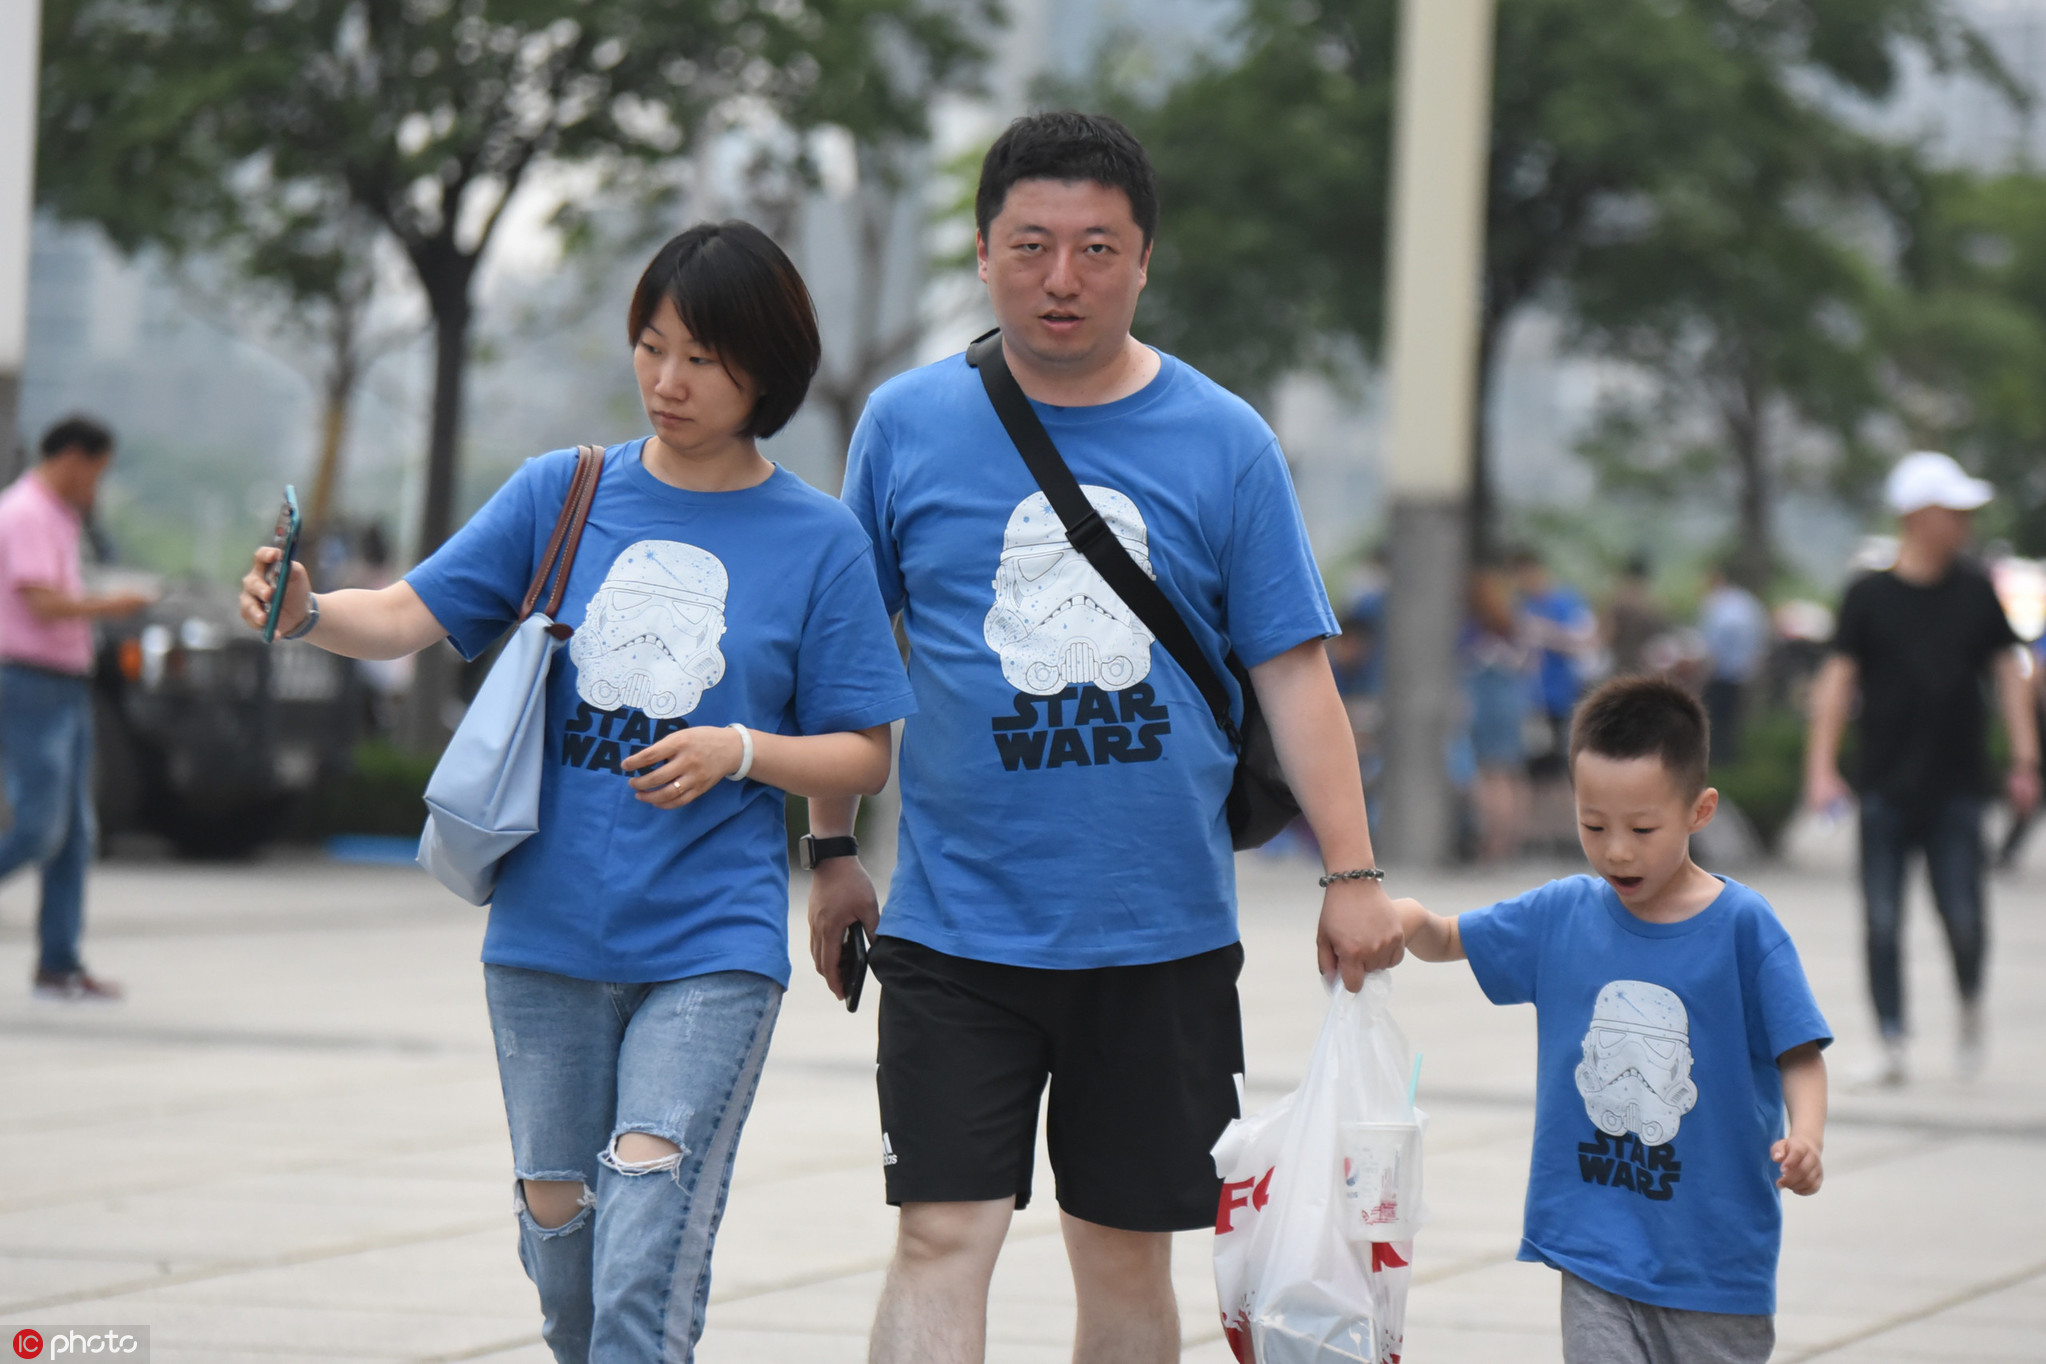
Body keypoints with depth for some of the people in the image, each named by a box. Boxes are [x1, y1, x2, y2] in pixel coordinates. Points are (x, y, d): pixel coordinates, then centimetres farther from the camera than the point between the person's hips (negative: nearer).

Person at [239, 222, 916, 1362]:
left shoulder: (817, 541, 0)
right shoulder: (563, 493, 5)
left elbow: (864, 756, 2)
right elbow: (410, 616, -2)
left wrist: (739, 751, -16)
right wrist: (309, 611, -23)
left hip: (711, 946, -3)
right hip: (549, 930, 3)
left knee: (647, 1257, -16)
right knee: (557, 1225, 11)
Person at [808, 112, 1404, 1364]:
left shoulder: (1224, 443, 1)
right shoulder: (908, 425, 3)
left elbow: (1294, 673, 1)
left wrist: (1354, 876, -6)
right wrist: (833, 852, 12)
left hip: (1162, 932, 1)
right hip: (958, 923, -1)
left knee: (1128, 1253, 9)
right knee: (944, 1236, -10)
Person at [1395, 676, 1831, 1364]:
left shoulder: (1743, 925, -8)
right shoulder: (1562, 915, 4)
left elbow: (1798, 1054, -8)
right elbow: (1448, 940, 14)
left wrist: (1805, 1139, -27)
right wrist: (1407, 919, -10)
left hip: (1714, 1250, -2)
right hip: (1596, 1246, 2)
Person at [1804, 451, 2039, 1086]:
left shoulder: (1976, 591, 6)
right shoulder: (1870, 595, -2)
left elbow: (2008, 670, 9)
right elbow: (1837, 678, -4)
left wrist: (2025, 759, 2)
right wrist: (1822, 766, -13)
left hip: (1956, 784, 1)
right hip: (1885, 787, -1)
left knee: (1964, 919, -7)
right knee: (1883, 921, -2)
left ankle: (1971, 1004, 22)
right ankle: (1892, 1043, 7)